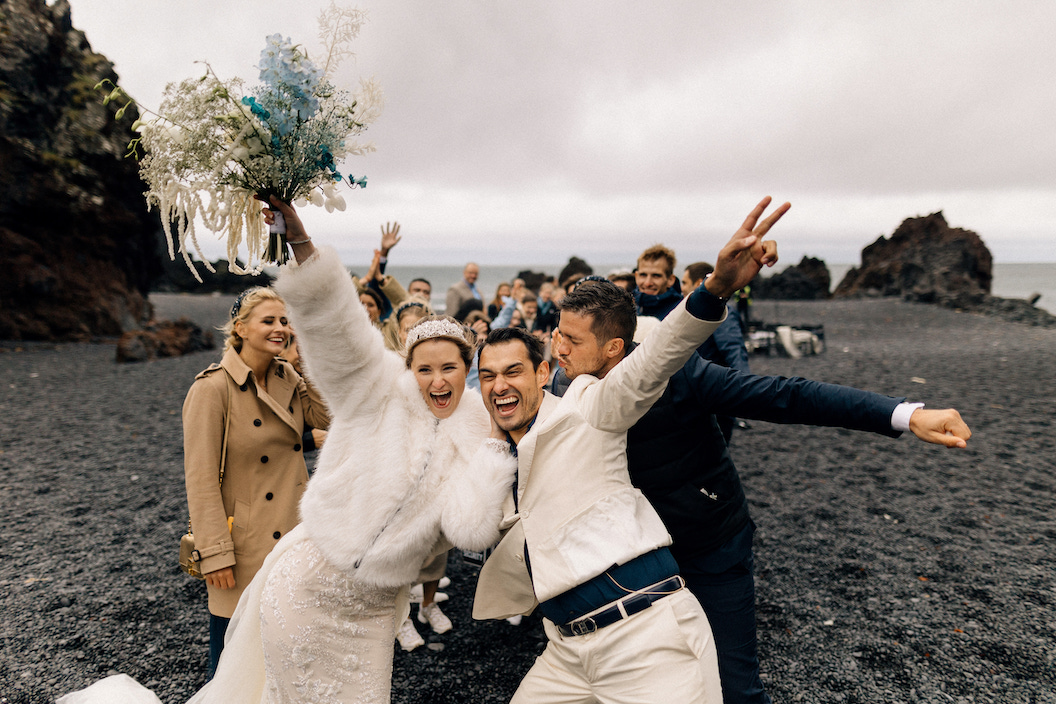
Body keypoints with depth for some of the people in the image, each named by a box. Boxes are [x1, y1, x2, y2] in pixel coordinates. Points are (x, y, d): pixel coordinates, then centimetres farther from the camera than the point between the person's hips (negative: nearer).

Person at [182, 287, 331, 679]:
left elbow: (331, 417, -9)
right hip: (244, 541, -6)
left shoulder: (288, 378, 3)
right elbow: (201, 479, -15)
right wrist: (215, 553, -16)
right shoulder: (212, 388, -15)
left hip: (291, 532, 6)